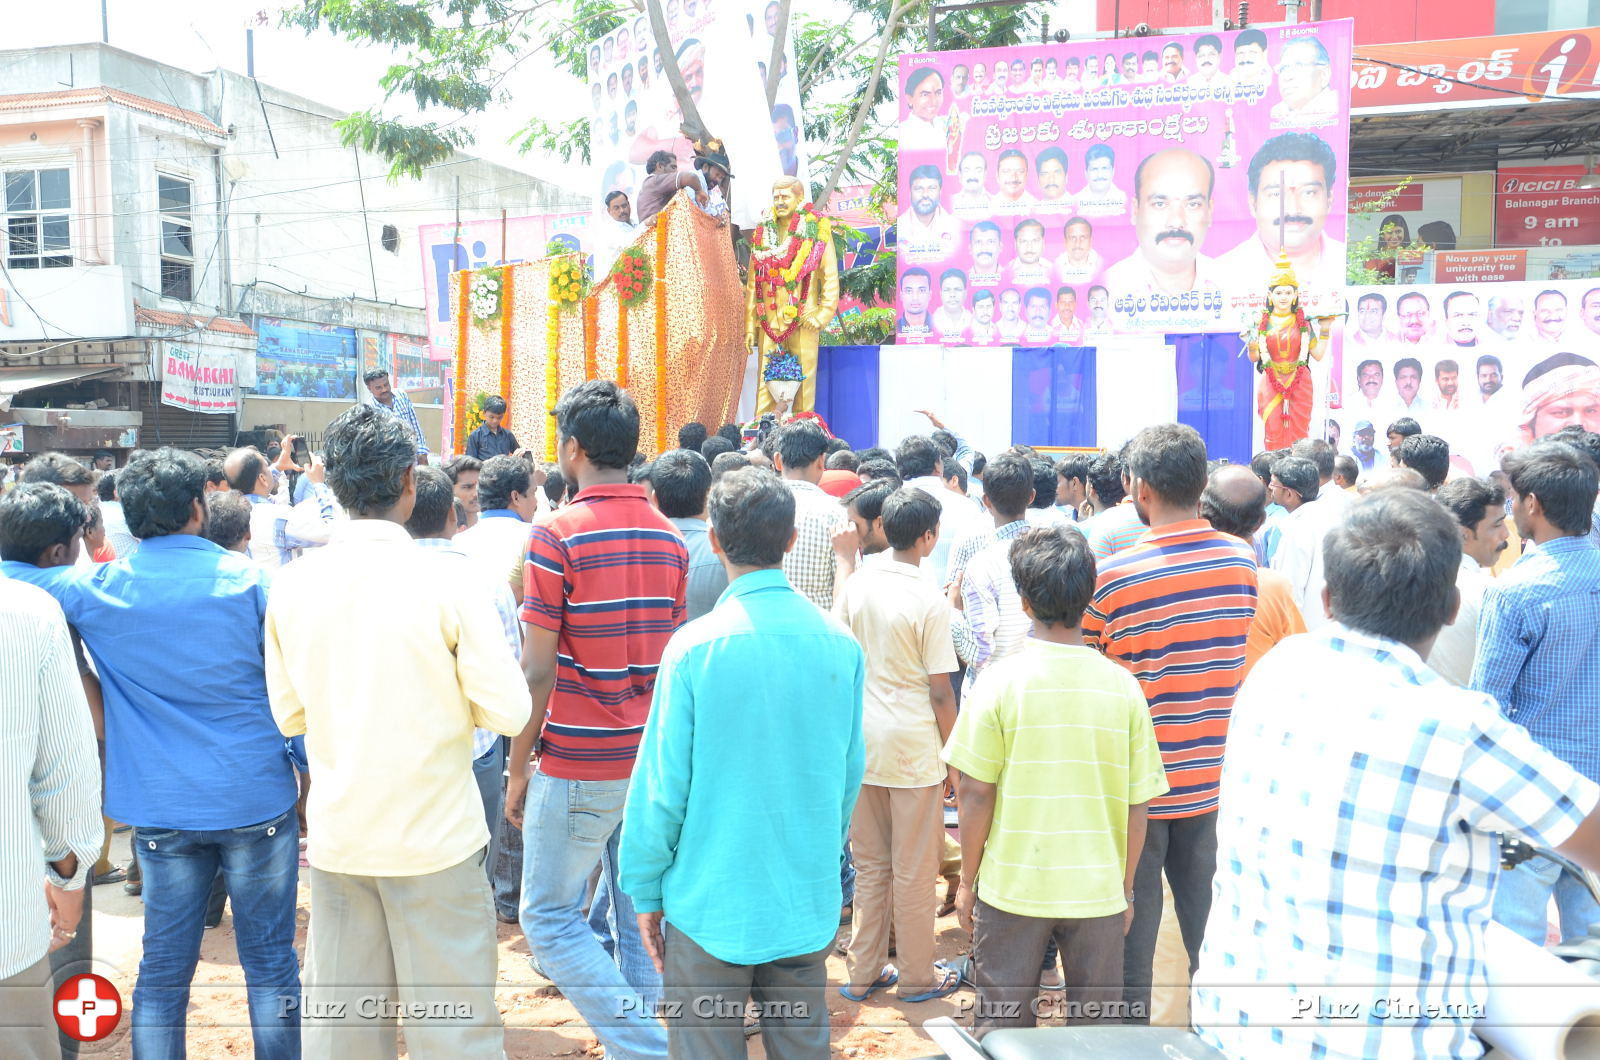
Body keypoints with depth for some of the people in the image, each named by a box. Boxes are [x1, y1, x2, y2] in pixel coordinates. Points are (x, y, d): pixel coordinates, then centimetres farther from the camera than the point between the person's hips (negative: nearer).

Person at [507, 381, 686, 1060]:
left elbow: (537, 673, -14)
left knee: (548, 916, 6)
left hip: (578, 766, -6)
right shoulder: (669, 537, 6)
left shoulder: (558, 535, -13)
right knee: (635, 914, 16)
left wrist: (517, 769, -4)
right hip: (653, 761, 6)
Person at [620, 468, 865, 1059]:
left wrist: (645, 892, 3)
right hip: (809, 902, 4)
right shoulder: (840, 644, -5)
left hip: (711, 902, -4)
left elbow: (662, 784, -10)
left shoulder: (695, 646, -16)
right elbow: (850, 773, 4)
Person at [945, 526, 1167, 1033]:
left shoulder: (1001, 681, -12)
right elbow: (1137, 804, -1)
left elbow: (975, 793, -9)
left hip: (1012, 890, -1)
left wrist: (968, 881, 3)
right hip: (1098, 892, 2)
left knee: (1003, 1028, 15)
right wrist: (1126, 886, 12)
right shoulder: (1122, 686, -6)